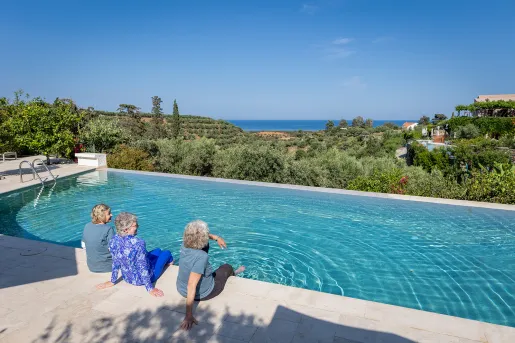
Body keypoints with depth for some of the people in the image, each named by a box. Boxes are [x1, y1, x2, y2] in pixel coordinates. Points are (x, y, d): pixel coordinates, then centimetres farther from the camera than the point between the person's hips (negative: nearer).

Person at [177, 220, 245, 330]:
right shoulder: (201, 257, -37)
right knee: (227, 267, 18)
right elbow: (191, 286, -39)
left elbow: (197, 236, 5)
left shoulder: (184, 245, -16)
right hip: (201, 294, -5)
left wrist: (216, 237, -5)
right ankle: (232, 274, 56)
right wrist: (189, 316, -36)